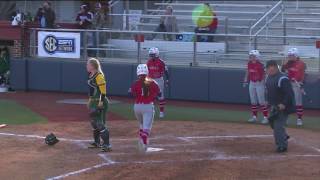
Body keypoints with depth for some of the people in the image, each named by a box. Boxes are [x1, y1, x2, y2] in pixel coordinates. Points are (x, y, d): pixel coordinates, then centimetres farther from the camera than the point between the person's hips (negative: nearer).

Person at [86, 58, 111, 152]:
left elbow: (103, 90, -21)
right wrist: (90, 100, 24)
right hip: (93, 102, 11)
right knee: (94, 122, 18)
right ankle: (97, 142, 30)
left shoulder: (99, 76, -18)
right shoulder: (91, 75, 12)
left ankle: (107, 145, -13)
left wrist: (101, 102, -23)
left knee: (100, 123, -13)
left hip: (100, 102, -11)